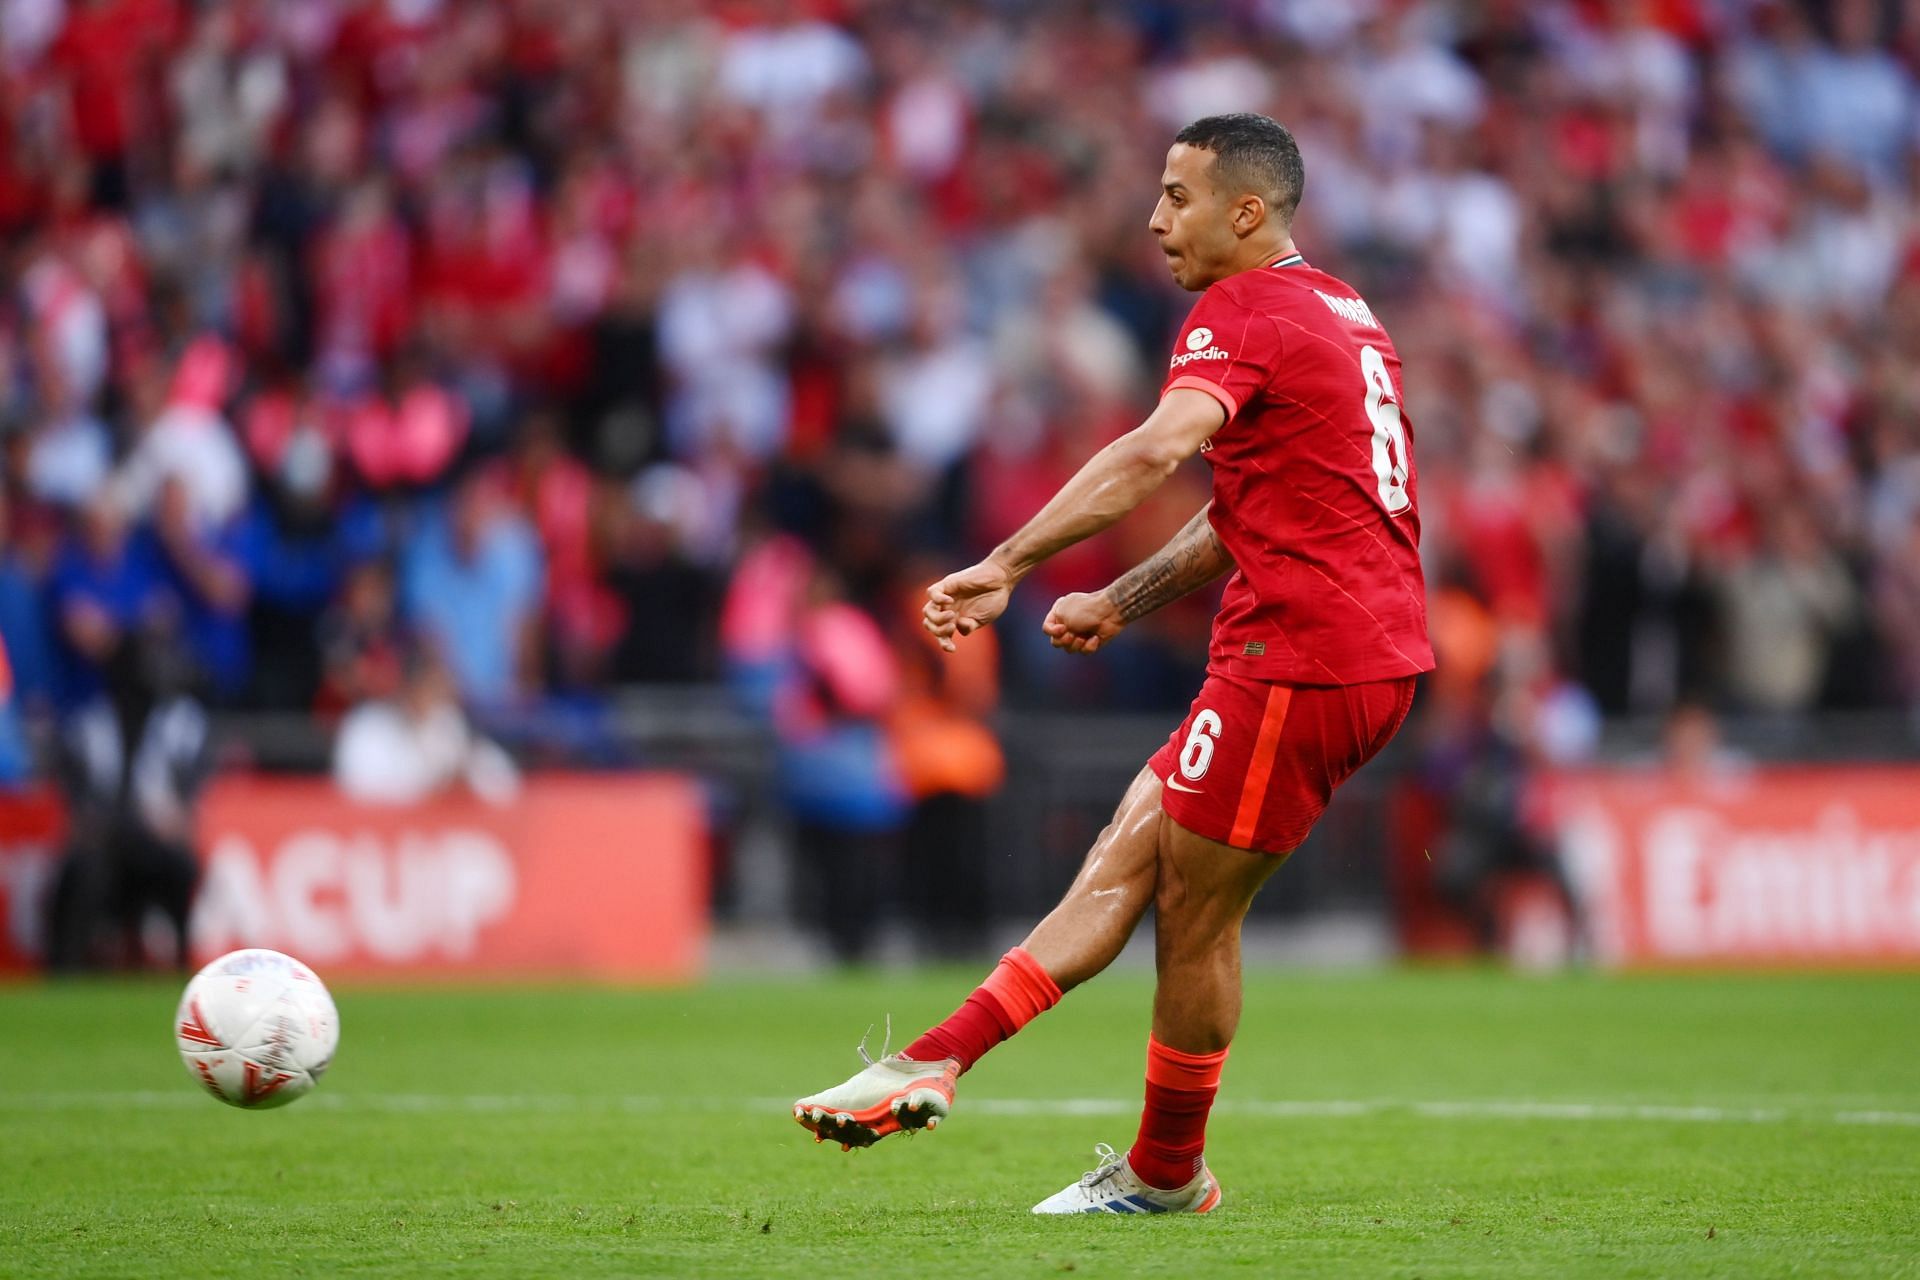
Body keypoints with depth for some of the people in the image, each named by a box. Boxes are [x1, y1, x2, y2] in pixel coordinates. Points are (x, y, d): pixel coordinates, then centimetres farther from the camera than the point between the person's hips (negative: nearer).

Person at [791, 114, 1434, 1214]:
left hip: (1301, 658, -10)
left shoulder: (1244, 312, -11)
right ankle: (937, 1061, 3)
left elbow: (1156, 452, -29)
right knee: (1128, 852, 6)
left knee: (1193, 911, 2)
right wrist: (1123, 602, 23)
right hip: (1378, 656, 10)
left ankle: (1168, 1172, 15)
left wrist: (1004, 567, -35)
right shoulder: (1345, 314, 20)